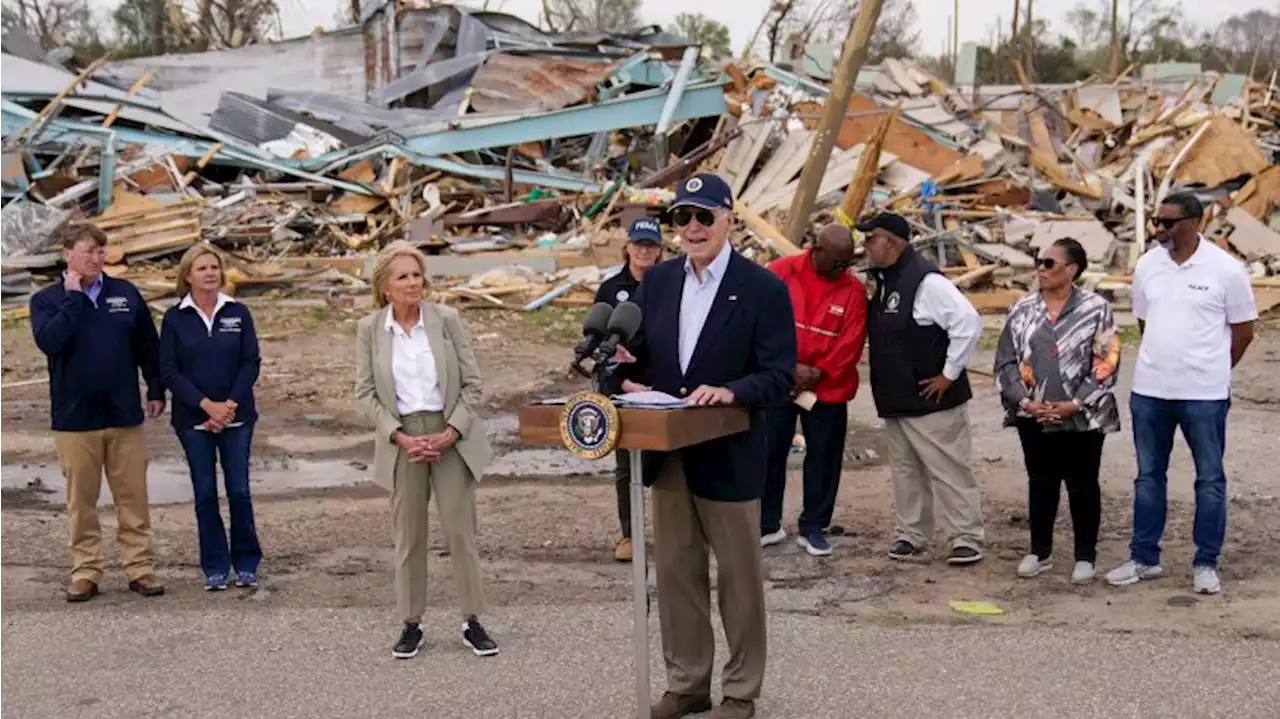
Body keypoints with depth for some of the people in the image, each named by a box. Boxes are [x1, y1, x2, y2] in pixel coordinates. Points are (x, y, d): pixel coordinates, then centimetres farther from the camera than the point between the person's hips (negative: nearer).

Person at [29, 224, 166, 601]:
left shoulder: (126, 294, 5)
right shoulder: (46, 300, 1)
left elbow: (148, 345, 10)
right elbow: (49, 341, -18)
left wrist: (156, 391, 8)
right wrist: (73, 297, -14)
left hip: (125, 415, 1)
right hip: (74, 418, -1)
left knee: (133, 498, 5)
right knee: (81, 502, 6)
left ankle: (141, 568, 12)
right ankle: (85, 572, 15)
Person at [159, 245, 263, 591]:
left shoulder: (238, 313, 2)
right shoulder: (175, 318, 0)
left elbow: (251, 363, -1)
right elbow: (169, 371, -4)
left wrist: (230, 404, -12)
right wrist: (208, 405, -13)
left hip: (236, 416, 0)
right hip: (193, 419, 0)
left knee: (239, 491, 0)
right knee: (205, 494, 4)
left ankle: (246, 563, 13)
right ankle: (215, 568, 13)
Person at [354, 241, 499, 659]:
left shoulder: (447, 320, -2)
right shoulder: (369, 329, -1)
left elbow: (472, 382, -1)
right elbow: (365, 393, 0)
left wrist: (450, 432, -10)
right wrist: (400, 437, -11)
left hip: (451, 437, 0)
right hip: (402, 439, 1)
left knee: (460, 529, 1)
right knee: (408, 534, 7)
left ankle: (473, 622, 10)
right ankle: (411, 624, 17)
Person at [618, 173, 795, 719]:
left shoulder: (763, 288, -9)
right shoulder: (657, 281, 6)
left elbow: (780, 374, -12)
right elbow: (636, 352, 9)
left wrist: (730, 392, -28)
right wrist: (629, 381, -13)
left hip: (729, 455, -5)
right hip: (668, 453, 5)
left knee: (738, 576, 7)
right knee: (676, 573, 13)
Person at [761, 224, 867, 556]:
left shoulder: (853, 289, -3)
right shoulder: (782, 272, -6)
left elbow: (850, 343, -6)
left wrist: (818, 374, -14)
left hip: (828, 390, 1)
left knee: (823, 458, 6)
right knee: (769, 453, 7)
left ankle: (813, 527, 19)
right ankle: (767, 524, 19)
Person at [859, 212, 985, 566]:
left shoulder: (925, 280, -19)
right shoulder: (883, 281, 11)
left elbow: (968, 322, -25)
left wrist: (949, 374, -20)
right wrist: (886, 388, 14)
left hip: (931, 400, -9)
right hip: (895, 400, 9)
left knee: (948, 471, -2)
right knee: (906, 471, 14)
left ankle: (966, 539, 6)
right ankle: (912, 537, 23)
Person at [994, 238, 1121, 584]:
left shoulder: (1096, 309, -5)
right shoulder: (1023, 310, 5)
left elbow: (1105, 364, -9)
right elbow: (1006, 362, 4)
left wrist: (1075, 403, -15)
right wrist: (1025, 401, -8)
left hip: (1082, 418, -3)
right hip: (1034, 417, 3)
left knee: (1083, 486, 6)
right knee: (1040, 483, 12)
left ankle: (1086, 556, 17)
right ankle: (1040, 551, 24)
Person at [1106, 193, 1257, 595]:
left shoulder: (1226, 270, -9)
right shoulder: (1147, 266, 3)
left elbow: (1243, 331, 0)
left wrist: (1210, 372, 8)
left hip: (1204, 394, -4)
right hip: (1149, 391, 4)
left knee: (1210, 479, 5)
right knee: (1149, 476, 12)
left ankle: (1206, 564, 15)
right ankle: (1144, 558, 22)